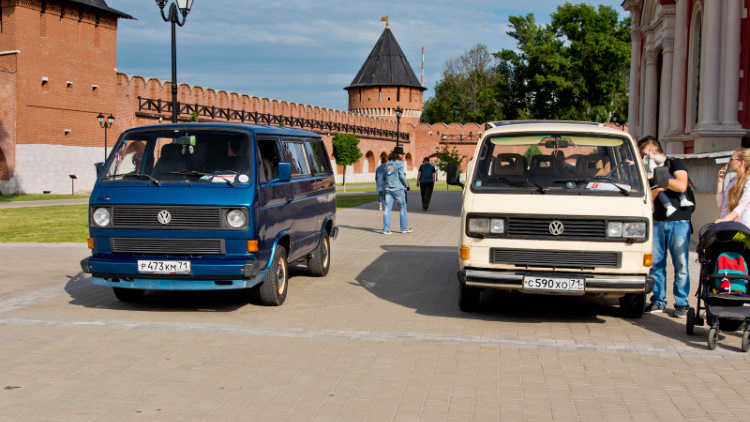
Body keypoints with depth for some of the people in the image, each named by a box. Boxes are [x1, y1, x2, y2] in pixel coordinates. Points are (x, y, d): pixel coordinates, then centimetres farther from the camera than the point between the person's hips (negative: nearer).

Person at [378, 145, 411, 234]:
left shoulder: (387, 164, 13)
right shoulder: (399, 163, -6)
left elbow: (382, 178, 14)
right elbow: (402, 176, -10)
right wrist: (406, 184, 5)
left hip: (387, 188, 5)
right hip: (398, 188, -5)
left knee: (387, 208, 2)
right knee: (402, 208, 8)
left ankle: (386, 229, -2)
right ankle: (404, 228, 14)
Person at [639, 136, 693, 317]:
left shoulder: (676, 164, 3)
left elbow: (681, 186, -13)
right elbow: (648, 198, 4)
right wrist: (657, 188, -14)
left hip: (679, 222, -4)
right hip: (657, 222, 5)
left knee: (681, 264, -3)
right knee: (655, 263, 1)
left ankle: (681, 304, 2)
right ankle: (658, 301, 9)